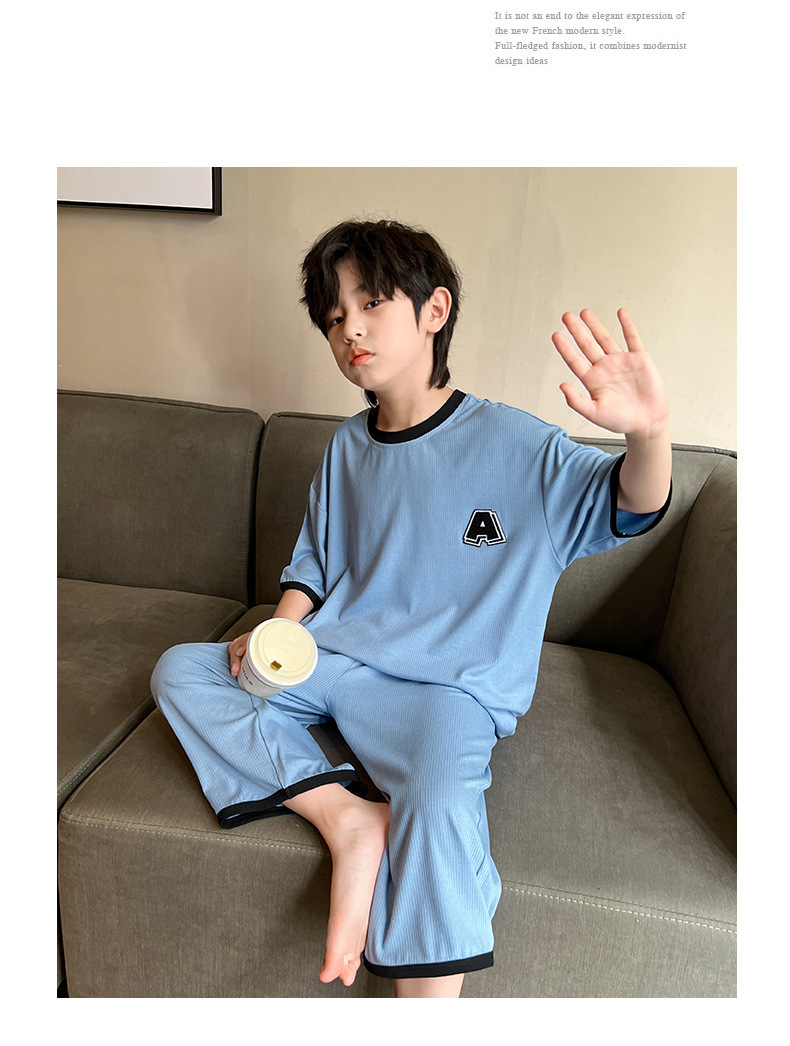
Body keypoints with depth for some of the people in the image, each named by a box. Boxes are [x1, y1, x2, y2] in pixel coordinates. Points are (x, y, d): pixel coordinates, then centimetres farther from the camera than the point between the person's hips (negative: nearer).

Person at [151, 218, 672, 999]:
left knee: (440, 809, -34)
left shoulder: (512, 445, -10)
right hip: (331, 658, 6)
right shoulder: (349, 446, 6)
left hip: (447, 684, -5)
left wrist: (649, 434, -41)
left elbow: (631, 508, -19)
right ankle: (344, 815, -19)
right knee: (179, 671, -5)